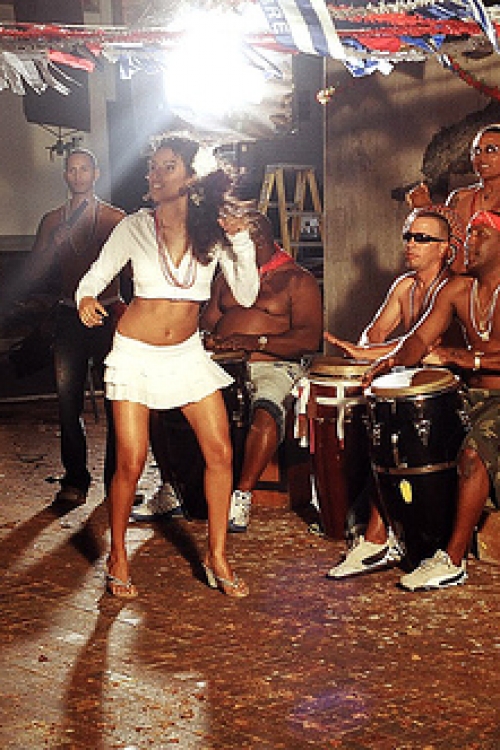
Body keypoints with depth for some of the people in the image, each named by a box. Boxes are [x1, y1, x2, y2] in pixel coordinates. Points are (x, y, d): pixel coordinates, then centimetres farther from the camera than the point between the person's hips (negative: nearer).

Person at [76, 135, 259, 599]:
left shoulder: (214, 229, 0)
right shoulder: (135, 226, -4)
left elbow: (246, 296, -1)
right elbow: (97, 275, 2)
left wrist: (242, 243, -13)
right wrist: (86, 299, -21)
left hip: (187, 353, 2)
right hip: (135, 353, -2)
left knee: (219, 452, -4)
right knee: (130, 463, -5)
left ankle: (217, 557, 10)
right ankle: (117, 556, 16)